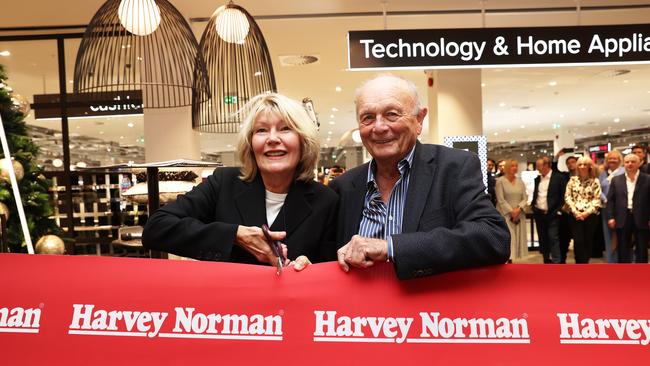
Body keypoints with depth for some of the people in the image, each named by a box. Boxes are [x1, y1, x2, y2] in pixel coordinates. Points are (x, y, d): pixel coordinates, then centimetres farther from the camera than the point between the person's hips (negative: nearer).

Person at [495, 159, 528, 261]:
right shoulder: (500, 181, -3)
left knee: (518, 238, 3)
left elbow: (525, 198, 7)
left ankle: (513, 257, 8)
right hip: (505, 214, -5)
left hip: (519, 215, 5)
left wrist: (518, 209, -11)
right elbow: (500, 199, -9)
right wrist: (511, 211, -12)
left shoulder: (520, 182, 11)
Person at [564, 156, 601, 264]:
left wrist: (586, 212, -12)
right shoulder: (573, 180, 5)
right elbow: (567, 197, 2)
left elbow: (597, 200, -3)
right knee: (578, 241, -7)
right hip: (575, 215, 0)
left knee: (588, 241, 6)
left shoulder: (595, 181, 2)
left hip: (590, 215, 0)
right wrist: (575, 211, -8)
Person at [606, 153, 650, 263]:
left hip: (641, 219, -1)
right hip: (622, 219, 2)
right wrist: (610, 217, -3)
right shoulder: (616, 180, 7)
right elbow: (610, 200, 5)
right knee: (623, 250, 8)